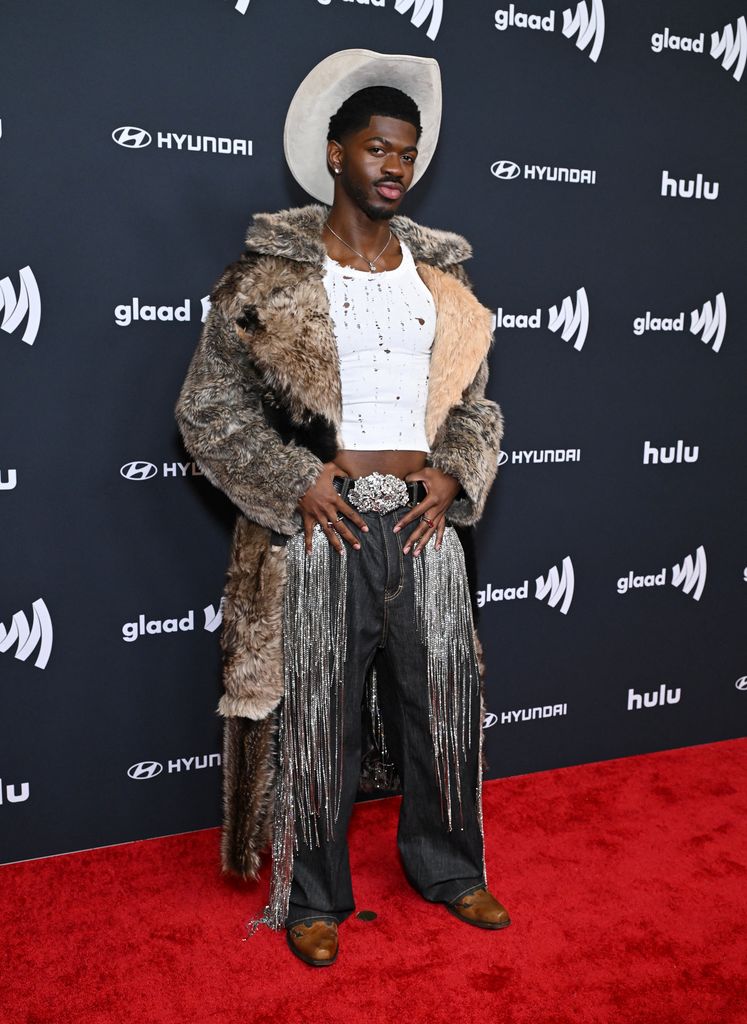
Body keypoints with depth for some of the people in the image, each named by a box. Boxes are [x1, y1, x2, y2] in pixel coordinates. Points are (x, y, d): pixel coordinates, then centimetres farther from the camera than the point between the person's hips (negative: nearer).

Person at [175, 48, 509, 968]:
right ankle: (314, 897, 28)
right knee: (318, 719, 7)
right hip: (322, 526, -4)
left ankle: (447, 867, 37)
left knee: (442, 704, 14)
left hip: (423, 524, 4)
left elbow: (473, 399, 16)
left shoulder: (440, 278, 10)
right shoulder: (270, 277, -4)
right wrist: (297, 483, -13)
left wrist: (454, 476, -2)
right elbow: (207, 407, -4)